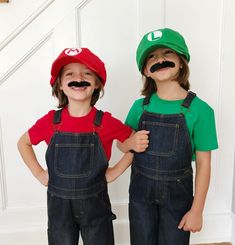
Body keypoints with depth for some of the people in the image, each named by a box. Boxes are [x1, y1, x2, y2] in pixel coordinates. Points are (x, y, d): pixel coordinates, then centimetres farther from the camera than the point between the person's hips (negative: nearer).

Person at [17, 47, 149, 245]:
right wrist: (39, 173, 1)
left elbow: (130, 140, 5)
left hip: (95, 205, -1)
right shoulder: (50, 121, -9)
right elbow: (23, 143, 8)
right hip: (59, 206, 1)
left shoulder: (106, 122, -12)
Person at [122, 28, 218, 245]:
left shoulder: (199, 109, -14)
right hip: (141, 190, 3)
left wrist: (197, 210, -7)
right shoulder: (141, 106, -5)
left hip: (177, 193, -2)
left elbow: (203, 164, -9)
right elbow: (123, 143, 8)